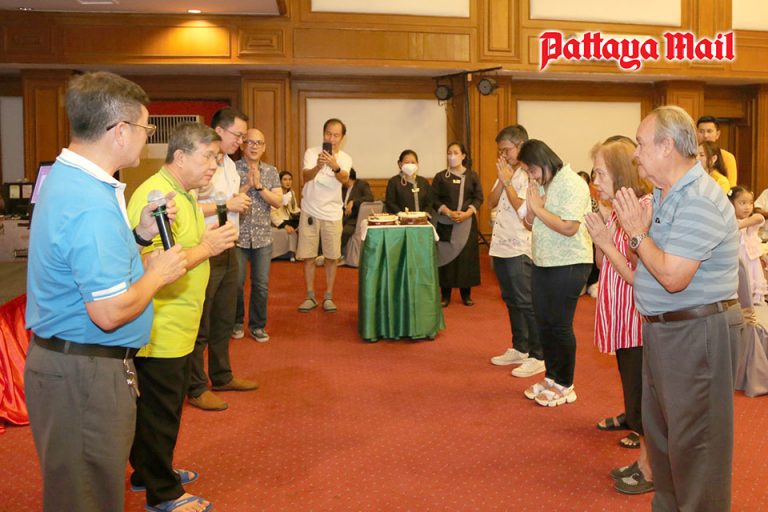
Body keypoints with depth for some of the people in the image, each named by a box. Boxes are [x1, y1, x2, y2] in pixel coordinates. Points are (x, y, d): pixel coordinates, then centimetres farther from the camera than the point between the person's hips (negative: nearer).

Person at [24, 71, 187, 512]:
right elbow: (109, 312, -27)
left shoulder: (65, 176, 8)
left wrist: (138, 234, 5)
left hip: (64, 358, 10)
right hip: (85, 373, -10)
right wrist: (158, 273, -11)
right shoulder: (92, 204, -26)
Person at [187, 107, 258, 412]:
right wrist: (226, 206, -20)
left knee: (224, 319, 19)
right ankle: (196, 389, 13)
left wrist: (239, 200, 7)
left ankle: (221, 376, 34)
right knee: (200, 324, 1)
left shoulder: (229, 163, 14)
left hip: (227, 250, 10)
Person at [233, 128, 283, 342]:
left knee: (261, 284, 5)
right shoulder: (232, 169, -3)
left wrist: (259, 186, -13)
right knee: (236, 283, 5)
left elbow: (278, 201, -2)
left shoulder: (271, 171, 7)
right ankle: (237, 322, 27)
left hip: (262, 236, 2)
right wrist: (247, 185, -18)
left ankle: (257, 325, 20)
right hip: (237, 235, -2)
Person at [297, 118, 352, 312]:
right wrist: (318, 166, -46)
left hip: (332, 214, 1)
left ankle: (328, 297, 18)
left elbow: (344, 179, -26)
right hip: (310, 212, -1)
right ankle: (310, 296, 15)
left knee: (331, 257, 6)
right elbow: (306, 177, -24)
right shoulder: (311, 153, -7)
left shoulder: (345, 158, -4)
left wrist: (335, 167, -49)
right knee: (308, 256, 4)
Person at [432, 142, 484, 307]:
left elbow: (478, 198, 3)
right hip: (446, 222, 0)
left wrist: (467, 213, -13)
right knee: (446, 256, -2)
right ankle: (445, 294, 6)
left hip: (467, 222, 1)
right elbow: (435, 199, 1)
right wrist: (449, 212, -15)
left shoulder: (472, 176, 7)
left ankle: (466, 294, 11)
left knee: (466, 256, 1)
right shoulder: (440, 176, 6)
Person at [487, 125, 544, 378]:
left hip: (519, 250, -9)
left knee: (526, 303, -4)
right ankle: (519, 349, 28)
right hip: (501, 246, 9)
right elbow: (491, 203, 9)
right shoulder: (506, 172, 12)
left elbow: (523, 210, -22)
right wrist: (502, 180, -5)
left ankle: (538, 356, 4)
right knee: (511, 300, 16)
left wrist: (507, 182, -16)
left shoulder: (531, 174, -14)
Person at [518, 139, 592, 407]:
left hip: (569, 264, -8)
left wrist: (539, 208, -14)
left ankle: (565, 385, 13)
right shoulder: (540, 186, 10)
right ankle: (551, 377, 27)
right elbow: (529, 225, 13)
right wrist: (531, 208, -6)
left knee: (560, 325, -1)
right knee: (544, 322, 12)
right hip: (542, 263, 8)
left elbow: (569, 227, -22)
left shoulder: (572, 185, -13)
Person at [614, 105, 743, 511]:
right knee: (660, 429, 20)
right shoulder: (665, 194, 11)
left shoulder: (698, 201, -20)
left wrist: (637, 233, -14)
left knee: (693, 439, 1)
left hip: (697, 333, -10)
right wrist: (639, 228, -2)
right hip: (664, 328, 10)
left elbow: (673, 276, -25)